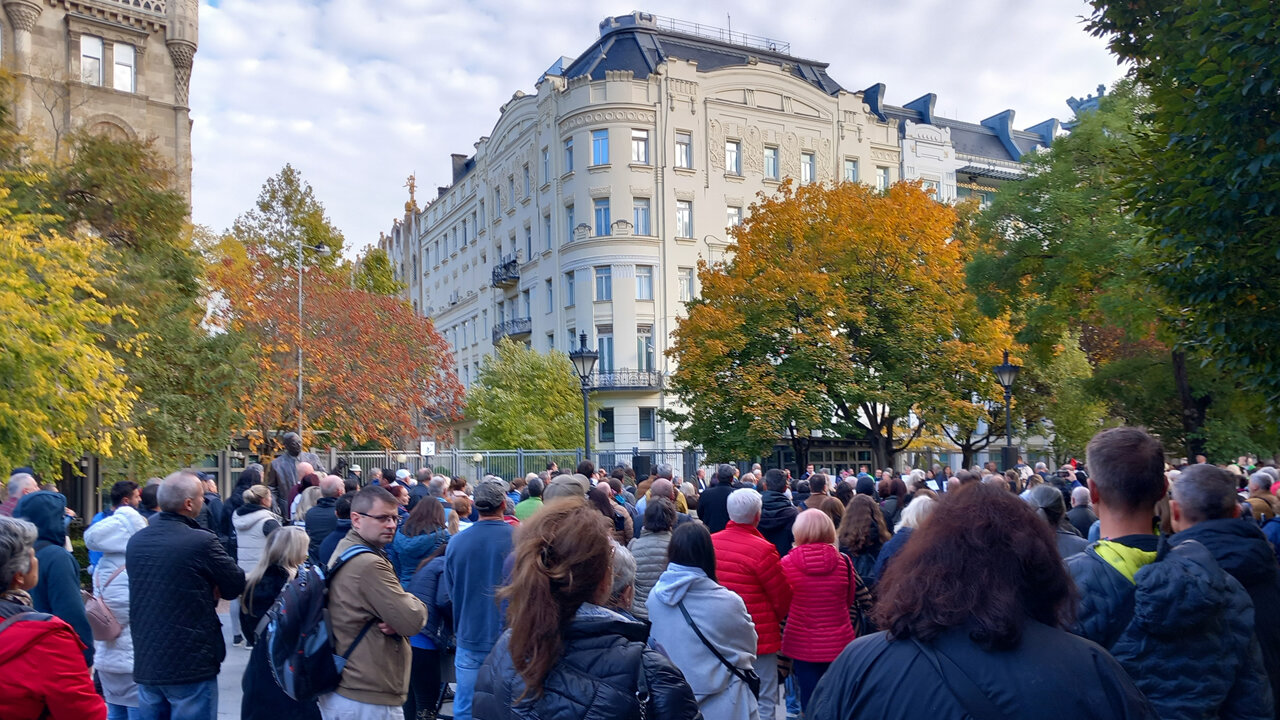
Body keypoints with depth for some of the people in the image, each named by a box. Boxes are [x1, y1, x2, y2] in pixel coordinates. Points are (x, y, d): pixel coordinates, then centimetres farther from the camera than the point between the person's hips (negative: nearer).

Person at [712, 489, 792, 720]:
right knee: (764, 701, 8)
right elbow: (783, 597, -10)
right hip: (760, 636, -5)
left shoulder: (711, 542, -6)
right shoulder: (762, 549, -21)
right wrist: (776, 618, 12)